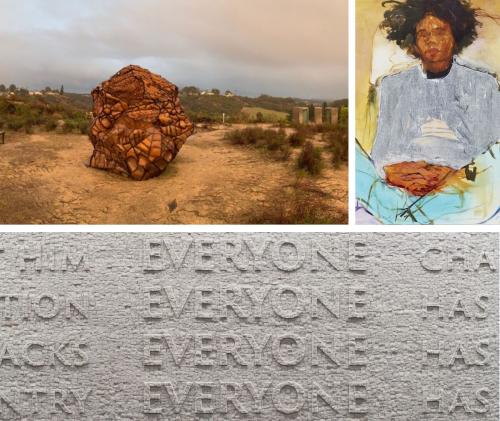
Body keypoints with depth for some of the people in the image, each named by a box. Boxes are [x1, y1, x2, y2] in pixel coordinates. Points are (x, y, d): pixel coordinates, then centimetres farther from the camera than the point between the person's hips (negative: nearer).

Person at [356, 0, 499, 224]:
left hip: (460, 190, -1)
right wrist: (390, 171, -11)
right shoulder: (393, 86, 19)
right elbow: (382, 149, 11)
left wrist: (454, 175, -12)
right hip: (399, 185, 1)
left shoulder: (482, 84, 16)